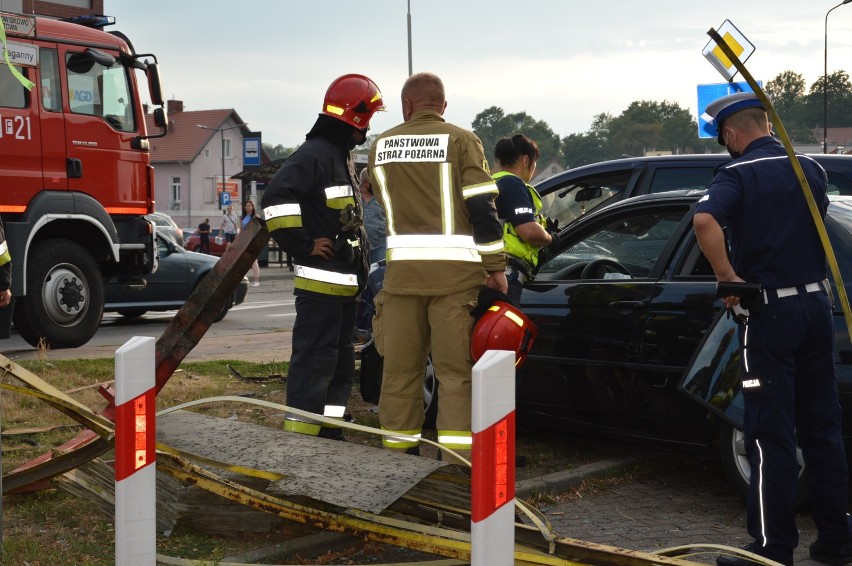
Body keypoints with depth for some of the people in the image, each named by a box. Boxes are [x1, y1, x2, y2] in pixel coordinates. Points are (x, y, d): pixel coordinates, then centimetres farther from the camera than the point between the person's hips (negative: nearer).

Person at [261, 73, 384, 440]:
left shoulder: (341, 156, 19)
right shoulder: (315, 154, -13)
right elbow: (276, 199, -26)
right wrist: (304, 245, -20)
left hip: (343, 283, 10)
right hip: (320, 282, -10)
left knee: (340, 364, 15)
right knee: (313, 361, -9)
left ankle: (329, 434, 23)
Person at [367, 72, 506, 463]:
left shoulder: (381, 146, 10)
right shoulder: (461, 141, -1)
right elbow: (481, 208, -7)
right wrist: (495, 266, -1)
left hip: (402, 269, 3)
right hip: (454, 271, -3)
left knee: (399, 366, 10)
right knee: (456, 369, 0)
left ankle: (398, 449, 16)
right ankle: (456, 457, -4)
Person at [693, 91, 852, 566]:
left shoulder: (738, 174, -10)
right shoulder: (812, 169, 8)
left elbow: (705, 220, -30)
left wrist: (729, 279, -19)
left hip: (770, 312, -6)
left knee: (772, 436, 0)